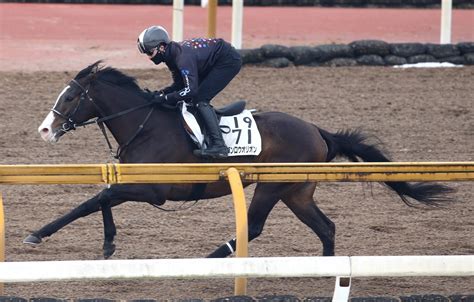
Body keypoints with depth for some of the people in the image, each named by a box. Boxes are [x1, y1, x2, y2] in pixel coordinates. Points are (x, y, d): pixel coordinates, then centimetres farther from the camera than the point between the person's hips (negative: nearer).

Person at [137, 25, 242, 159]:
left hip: (229, 61, -10)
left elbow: (190, 90, -36)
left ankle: (218, 145, -22)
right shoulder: (172, 55, 0)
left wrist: (164, 98, -30)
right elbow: (179, 85, 8)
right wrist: (160, 93, -8)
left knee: (200, 99, -17)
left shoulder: (182, 57, -31)